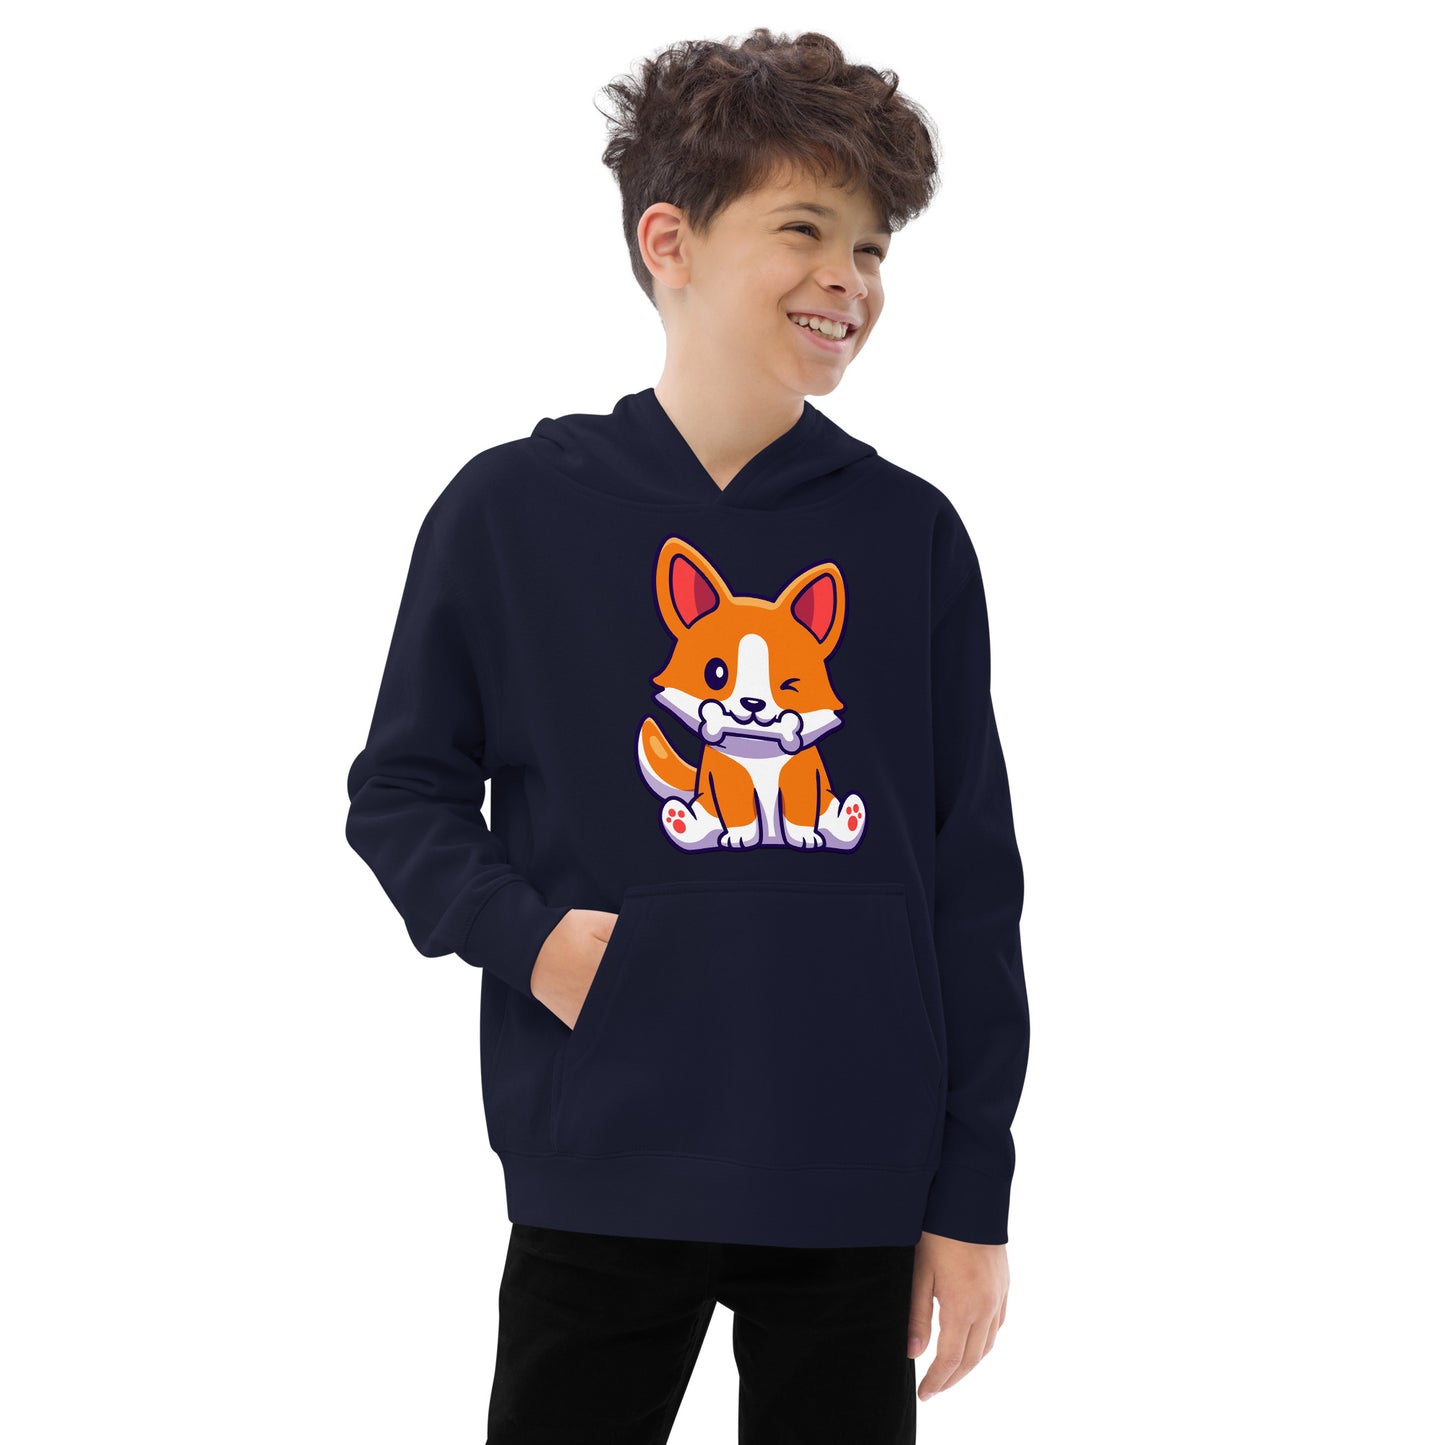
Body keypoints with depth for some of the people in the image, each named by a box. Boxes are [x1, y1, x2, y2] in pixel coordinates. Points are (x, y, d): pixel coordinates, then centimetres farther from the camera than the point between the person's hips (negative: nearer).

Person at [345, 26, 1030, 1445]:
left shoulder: (911, 534, 5)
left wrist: (972, 1195, 4)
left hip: (856, 1193, 2)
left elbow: (971, 887, 6)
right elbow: (402, 791, 7)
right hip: (605, 1176, -2)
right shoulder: (511, 512, -1)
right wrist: (526, 932, -13)